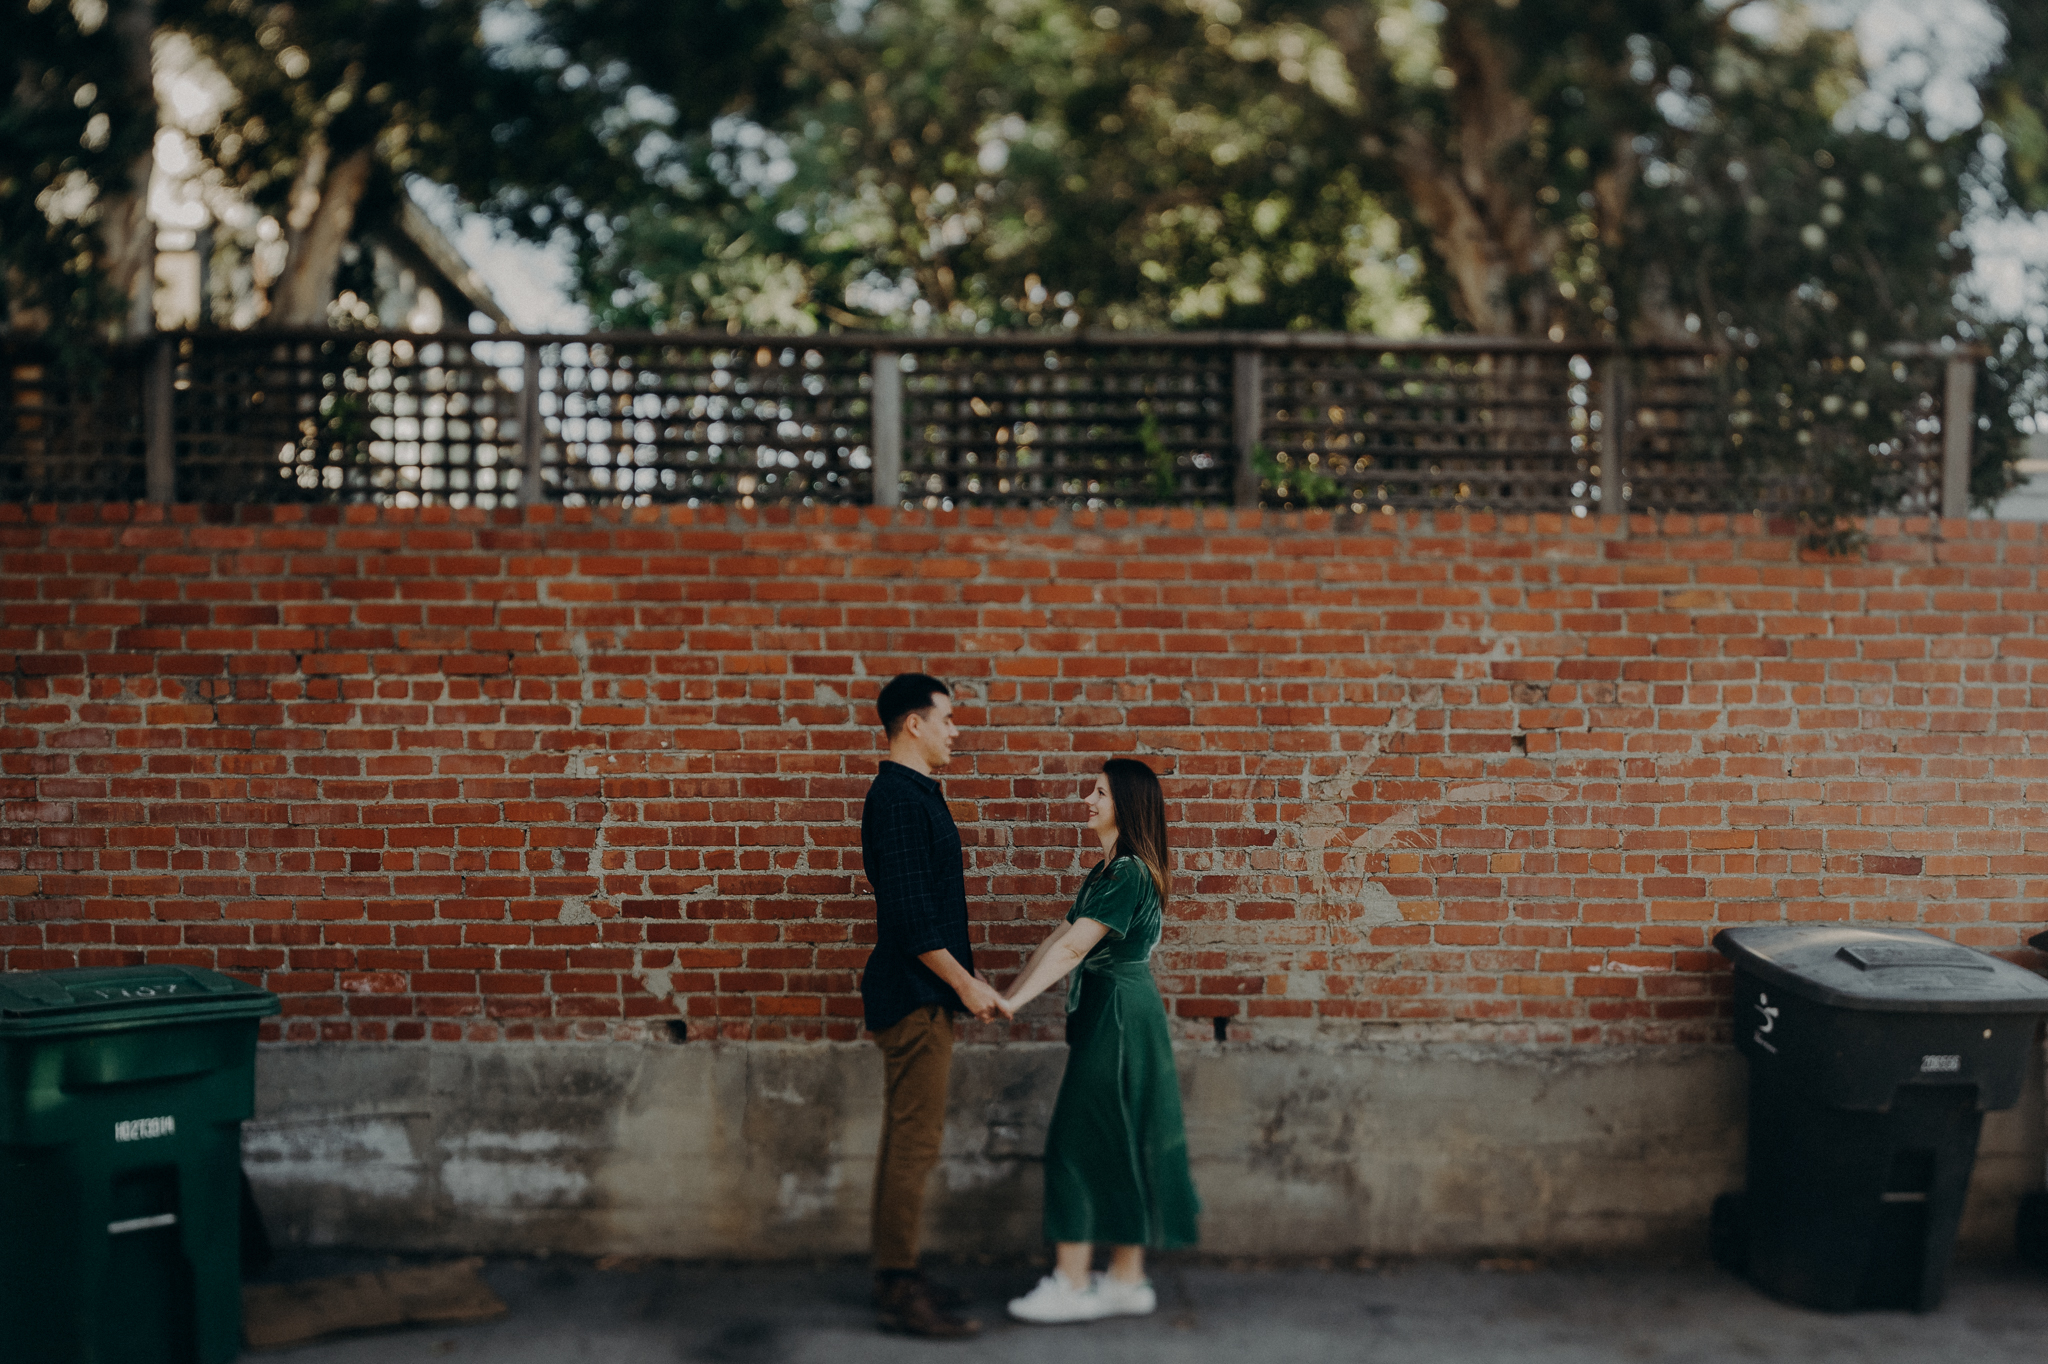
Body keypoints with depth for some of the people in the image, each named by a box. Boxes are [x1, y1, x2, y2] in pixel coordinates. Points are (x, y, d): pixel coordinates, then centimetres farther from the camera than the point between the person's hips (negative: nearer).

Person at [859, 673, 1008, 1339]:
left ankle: (897, 1277, 22)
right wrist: (965, 982, -17)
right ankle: (900, 1290, 1)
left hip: (926, 993, 10)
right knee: (914, 1140, -6)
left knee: (908, 1138, 14)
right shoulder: (895, 798, -17)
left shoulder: (916, 794, 15)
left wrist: (966, 977, 19)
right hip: (913, 995, -10)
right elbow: (909, 913, -22)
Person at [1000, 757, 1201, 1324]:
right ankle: (1127, 1280, 19)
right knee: (1118, 1144, 12)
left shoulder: (1130, 873, -16)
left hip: (1118, 1017, -10)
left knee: (1079, 1141, -6)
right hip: (1105, 1016, 10)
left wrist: (1014, 1002, -25)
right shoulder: (1108, 871, 15)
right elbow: (1059, 938, 13)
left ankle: (1072, 1285, -1)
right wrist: (1006, 995, 8)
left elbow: (1073, 948, -23)